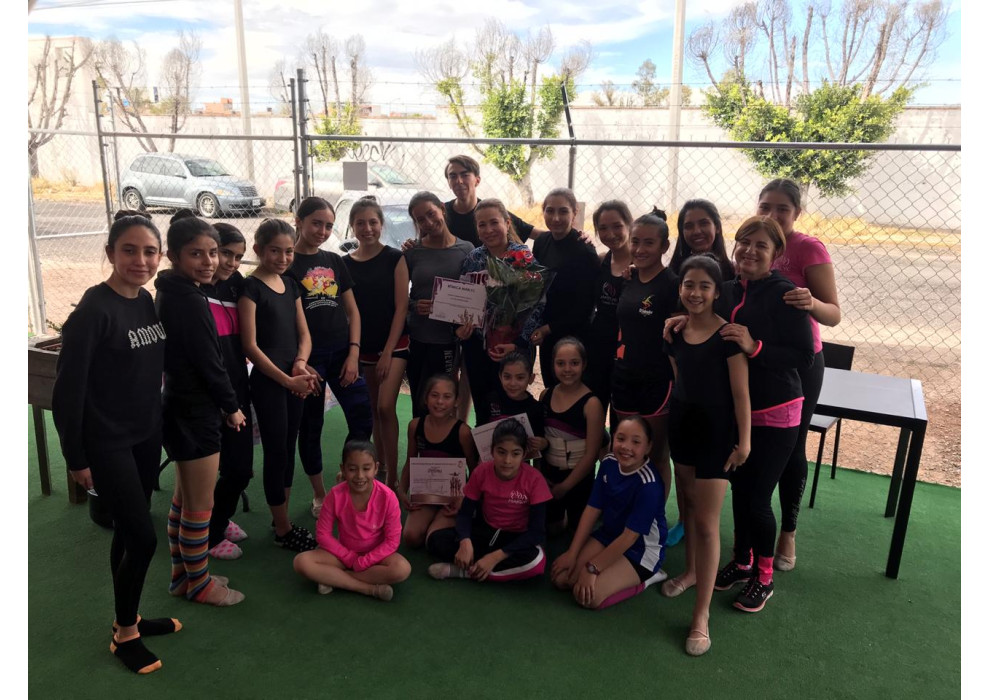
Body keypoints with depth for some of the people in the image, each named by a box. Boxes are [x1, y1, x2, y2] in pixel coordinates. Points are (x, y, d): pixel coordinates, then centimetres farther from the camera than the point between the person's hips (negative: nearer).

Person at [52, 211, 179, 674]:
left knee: (128, 532, 17)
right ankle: (124, 635, 17)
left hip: (146, 436, 7)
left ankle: (128, 618, 34)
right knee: (143, 538, -3)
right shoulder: (94, 310, -20)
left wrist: (161, 426, 14)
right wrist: (76, 458, -15)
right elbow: (67, 389, -18)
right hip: (106, 444, -7)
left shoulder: (146, 301, 2)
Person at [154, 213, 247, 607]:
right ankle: (199, 584, 20)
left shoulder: (169, 294, 8)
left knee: (184, 498, 21)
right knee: (200, 505, 5)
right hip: (195, 413, -10)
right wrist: (232, 407, -6)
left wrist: (222, 405, 13)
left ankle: (182, 575, 34)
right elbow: (208, 363, -20)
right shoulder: (189, 301, -21)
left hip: (180, 406, 10)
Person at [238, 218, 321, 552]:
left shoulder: (290, 285, 10)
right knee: (276, 452, 1)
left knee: (288, 449, 13)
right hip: (267, 382, -7)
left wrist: (300, 362, -9)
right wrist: (286, 380, -17)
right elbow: (250, 345, -15)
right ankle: (283, 529, 14)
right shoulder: (251, 287, -10)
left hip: (293, 380, 7)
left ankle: (282, 521, 26)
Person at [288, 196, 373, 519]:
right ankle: (319, 494, 24)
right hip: (306, 356, -4)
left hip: (342, 353, 4)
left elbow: (352, 310, 11)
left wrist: (353, 353, 0)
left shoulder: (335, 261, 12)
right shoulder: (286, 264, -2)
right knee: (310, 426, 8)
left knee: (362, 419, -2)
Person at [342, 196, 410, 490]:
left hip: (393, 343, -4)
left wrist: (388, 351, -12)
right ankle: (381, 471, 25)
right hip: (362, 346, 4)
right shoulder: (345, 263, 4)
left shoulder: (395, 258, -5)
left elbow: (401, 306, -8)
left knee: (385, 407, -13)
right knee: (374, 410, 11)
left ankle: (392, 478, -5)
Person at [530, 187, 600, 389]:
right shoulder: (541, 243, 1)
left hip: (573, 337, -6)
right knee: (550, 389, 16)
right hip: (546, 335, 6)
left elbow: (584, 307, -15)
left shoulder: (585, 253, -17)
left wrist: (548, 328, -13)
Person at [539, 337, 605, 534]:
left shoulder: (591, 403, -18)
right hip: (548, 475, 4)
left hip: (578, 478, -4)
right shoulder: (545, 396, -3)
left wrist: (565, 486, -12)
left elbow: (591, 454, -17)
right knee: (550, 528, 18)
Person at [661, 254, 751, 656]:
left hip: (716, 429, -6)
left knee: (706, 522, -3)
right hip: (682, 422, 6)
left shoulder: (727, 335, -16)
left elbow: (741, 392, -14)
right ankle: (691, 571, 43)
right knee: (688, 503, 21)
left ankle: (701, 615, 5)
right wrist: (677, 414, 14)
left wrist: (743, 439, -14)